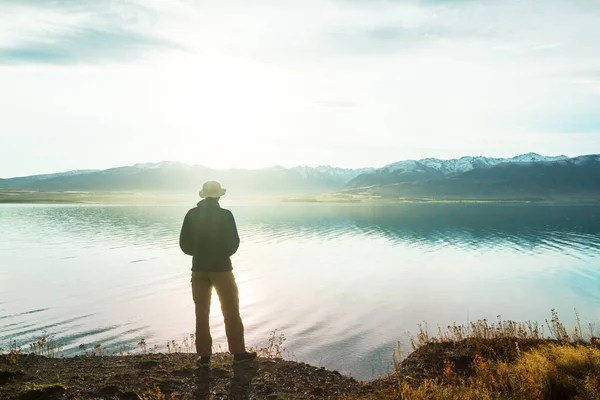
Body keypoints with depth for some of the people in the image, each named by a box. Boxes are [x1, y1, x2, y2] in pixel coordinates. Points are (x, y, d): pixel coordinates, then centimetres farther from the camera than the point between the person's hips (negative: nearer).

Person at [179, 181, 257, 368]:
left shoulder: (192, 214, -1)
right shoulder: (225, 215, -10)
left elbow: (184, 244, 1)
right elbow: (234, 242, -7)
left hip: (198, 269, 3)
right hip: (221, 268, -3)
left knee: (201, 313, 11)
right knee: (231, 311, 9)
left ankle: (204, 356, 14)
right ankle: (238, 352, 14)